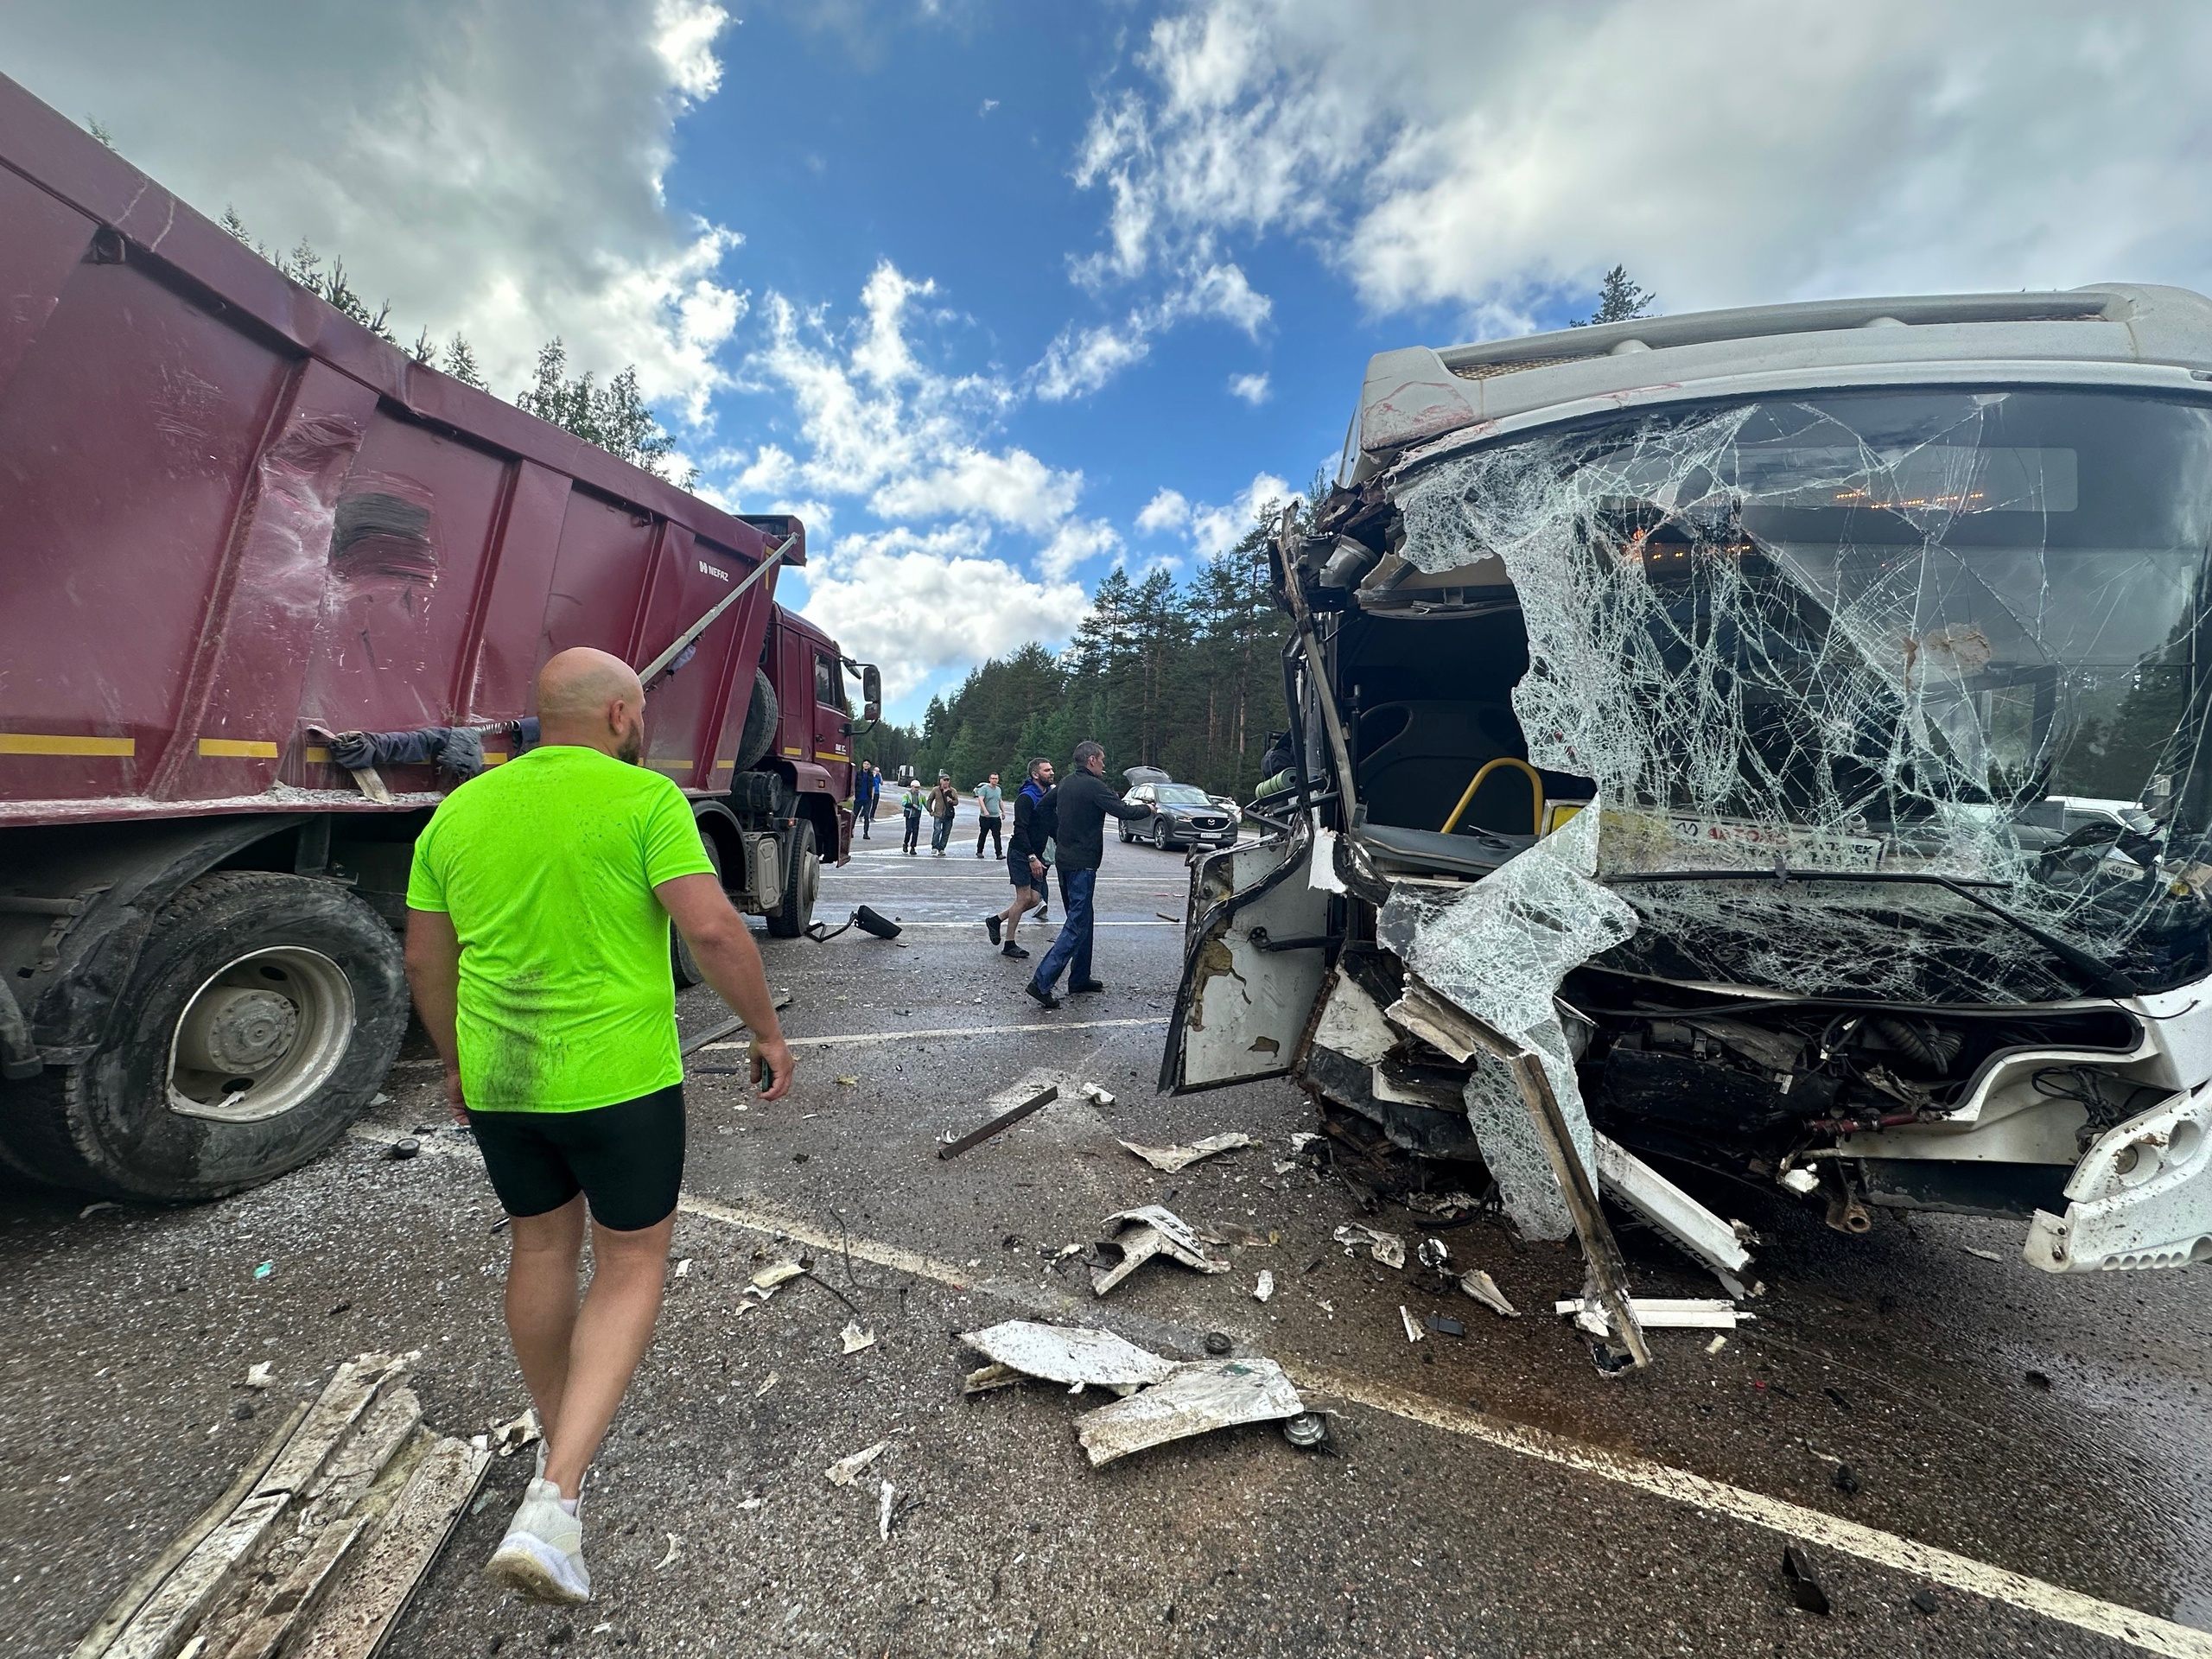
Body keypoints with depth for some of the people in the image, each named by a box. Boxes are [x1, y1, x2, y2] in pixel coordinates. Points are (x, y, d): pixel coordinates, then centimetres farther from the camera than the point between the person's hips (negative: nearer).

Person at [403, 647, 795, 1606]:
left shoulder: (459, 810, 5)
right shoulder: (645, 799, -14)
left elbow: (425, 962, 11)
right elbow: (712, 929, -22)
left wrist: (455, 1062, 24)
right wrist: (767, 1031, -10)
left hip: (496, 1079, 6)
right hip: (619, 1078, -6)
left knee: (543, 1246, 24)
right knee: (632, 1265, 12)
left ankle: (560, 1438, 44)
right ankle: (553, 1503, 5)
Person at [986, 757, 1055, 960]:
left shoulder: (1050, 796, 10)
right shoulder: (1026, 798, -15)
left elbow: (1051, 827, 18)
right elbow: (1020, 830, -22)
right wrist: (1032, 858, -27)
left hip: (1035, 855, 8)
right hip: (1021, 854, -8)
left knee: (1033, 899, 6)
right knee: (1024, 898, -7)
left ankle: (995, 920, 24)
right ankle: (1009, 945, 4)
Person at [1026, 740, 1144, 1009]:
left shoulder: (1066, 783, 12)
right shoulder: (1093, 786, -14)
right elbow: (1123, 812, -17)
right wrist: (1146, 810, 2)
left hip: (1064, 861, 10)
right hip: (1082, 864, -10)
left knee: (1081, 919, 18)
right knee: (1077, 925, -7)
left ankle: (1080, 979, 23)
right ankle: (1042, 982, -12)